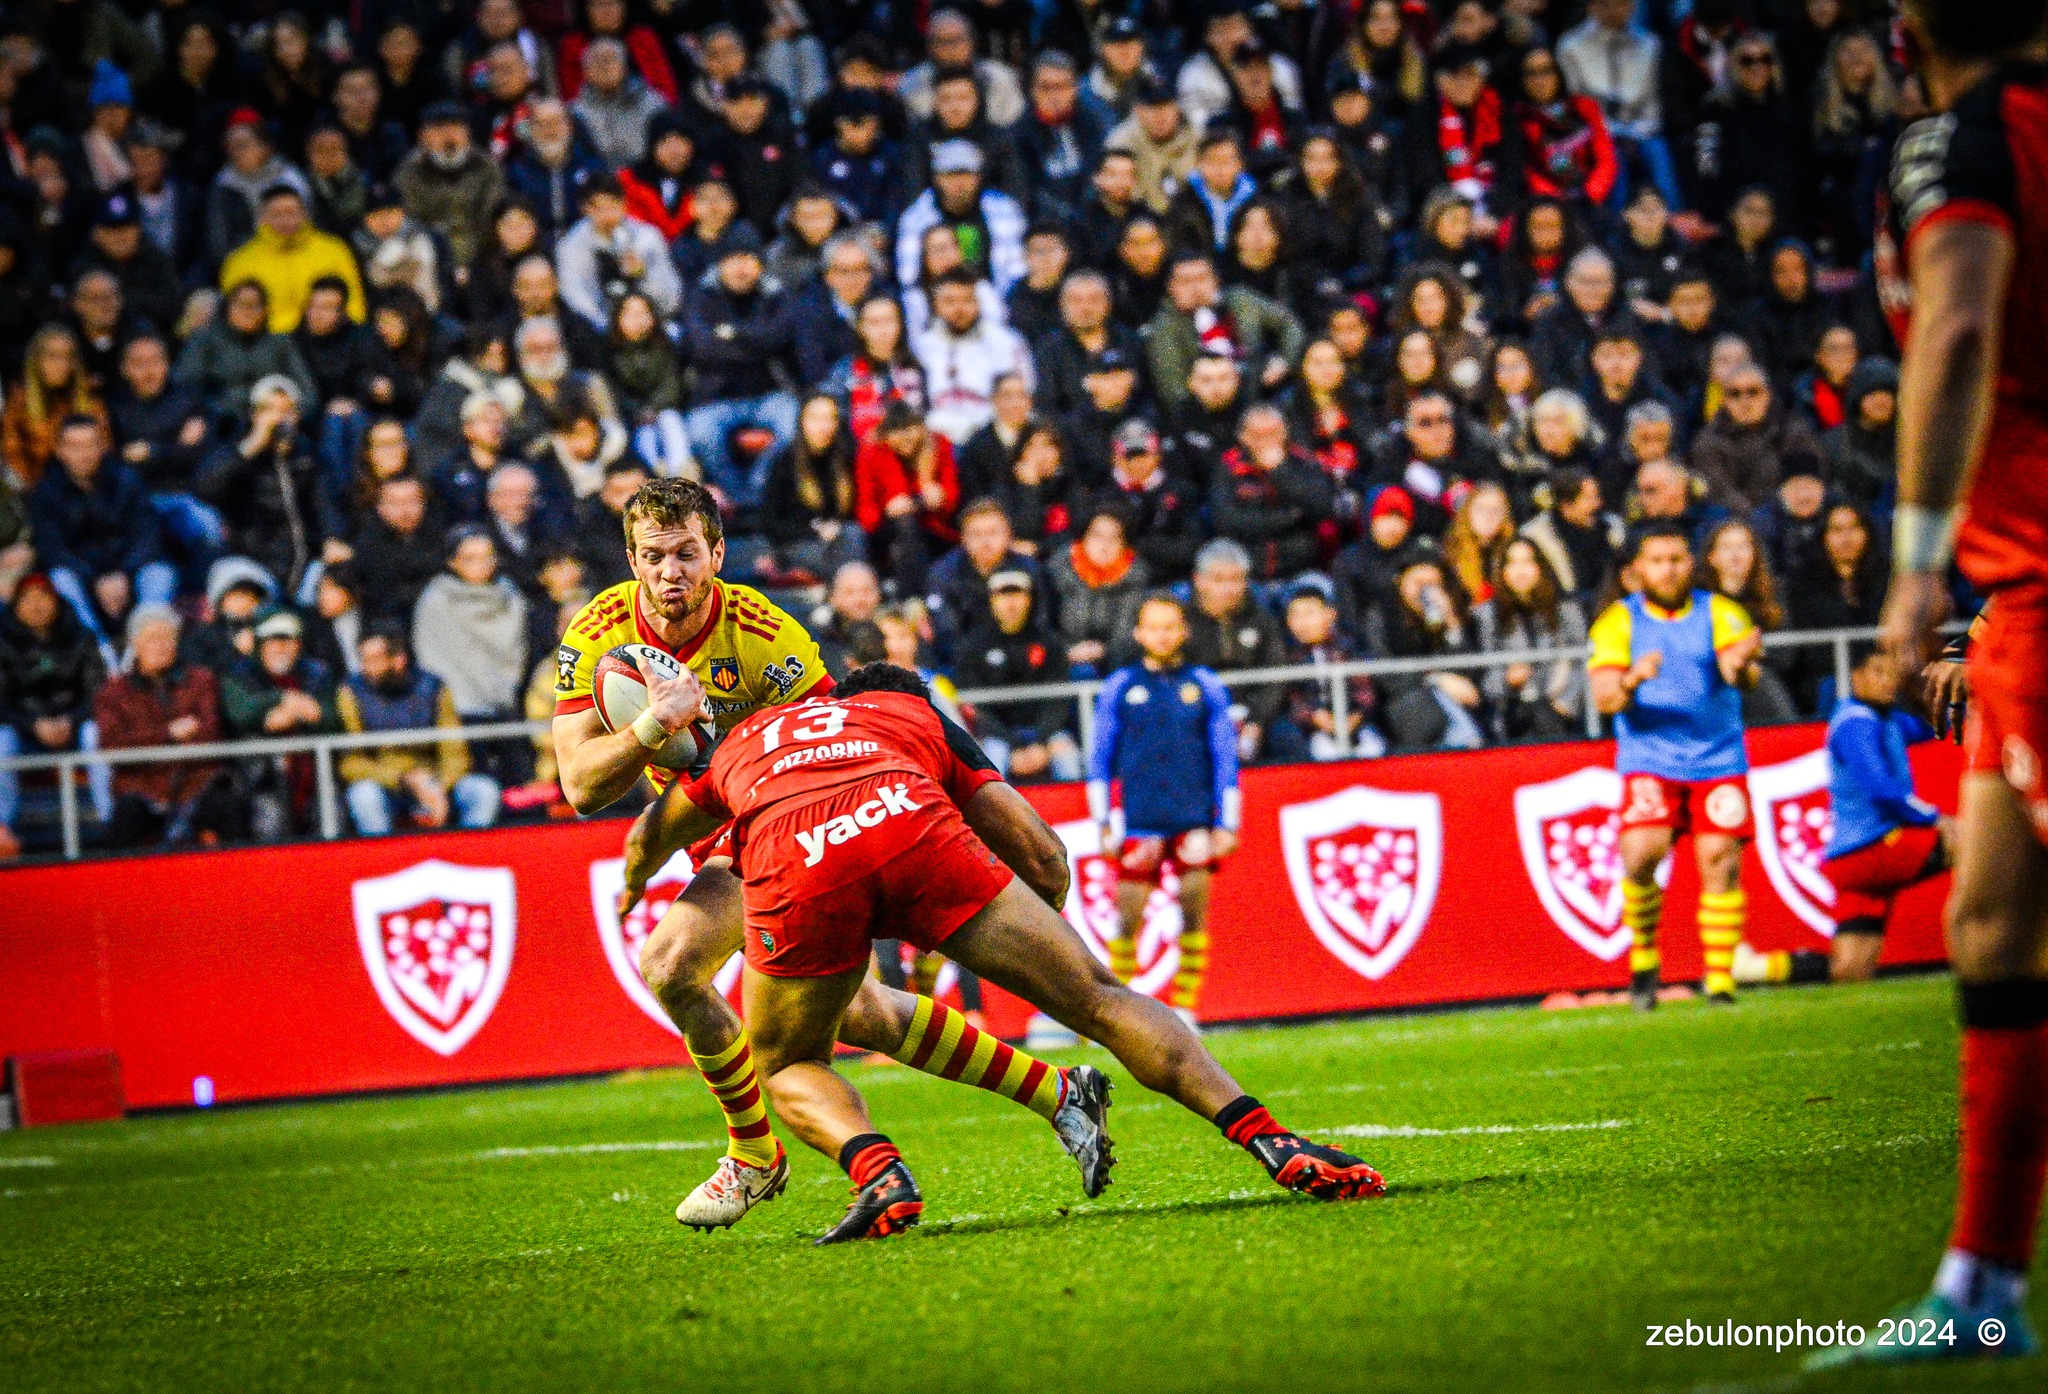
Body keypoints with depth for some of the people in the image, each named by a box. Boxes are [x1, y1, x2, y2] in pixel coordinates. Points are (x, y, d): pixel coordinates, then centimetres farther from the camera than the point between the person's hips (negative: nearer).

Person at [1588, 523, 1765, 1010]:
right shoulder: (1618, 621, 2)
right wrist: (1629, 682, -30)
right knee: (1640, 855, -19)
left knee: (1721, 861, -9)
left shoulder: (1720, 613, 1)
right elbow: (1604, 698, -7)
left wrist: (1740, 666, -39)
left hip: (1718, 762, 1)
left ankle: (1720, 978, -1)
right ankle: (1644, 959, 3)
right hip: (1649, 762, -1)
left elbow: (1739, 676, -14)